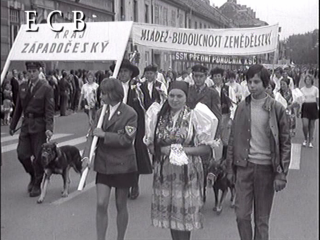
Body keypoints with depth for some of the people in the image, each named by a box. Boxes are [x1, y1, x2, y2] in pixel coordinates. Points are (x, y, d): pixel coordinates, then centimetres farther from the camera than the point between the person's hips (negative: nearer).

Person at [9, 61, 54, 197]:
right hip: (26, 124, 5)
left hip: (39, 126, -5)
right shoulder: (23, 87, 8)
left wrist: (49, 128, -20)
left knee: (38, 157, 1)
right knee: (22, 154, 1)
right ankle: (33, 176, 28)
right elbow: (18, 108, 13)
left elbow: (49, 110, -11)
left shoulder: (46, 88, -7)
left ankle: (37, 185, 17)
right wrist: (13, 125, 13)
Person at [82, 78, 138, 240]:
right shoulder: (101, 112, 4)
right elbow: (92, 135, 1)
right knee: (101, 204, -2)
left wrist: (104, 135, -18)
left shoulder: (130, 114, -11)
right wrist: (86, 155, -15)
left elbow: (127, 139, -18)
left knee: (121, 205, 10)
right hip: (103, 165, 4)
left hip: (122, 166, -3)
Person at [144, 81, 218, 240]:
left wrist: (184, 150, -17)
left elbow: (206, 148, -4)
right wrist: (163, 150, -11)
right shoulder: (158, 116, 5)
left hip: (187, 171, -3)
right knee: (169, 211, 9)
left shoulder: (194, 116, -4)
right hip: (164, 171, 3)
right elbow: (150, 144, 9)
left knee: (185, 213, -1)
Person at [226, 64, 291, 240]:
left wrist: (282, 174, -8)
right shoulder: (242, 107, 3)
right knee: (241, 215, 3)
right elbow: (233, 138, 9)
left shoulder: (277, 109, -5)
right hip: (244, 166, 2)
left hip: (266, 168, -2)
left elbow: (285, 143, -3)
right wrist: (230, 168, 6)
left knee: (262, 219, 9)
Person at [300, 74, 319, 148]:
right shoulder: (302, 89, 3)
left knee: (311, 125, 6)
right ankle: (306, 139, 17)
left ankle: (310, 141, 18)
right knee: (305, 125, -9)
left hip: (313, 107, 0)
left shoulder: (315, 89, 0)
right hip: (305, 107, 0)